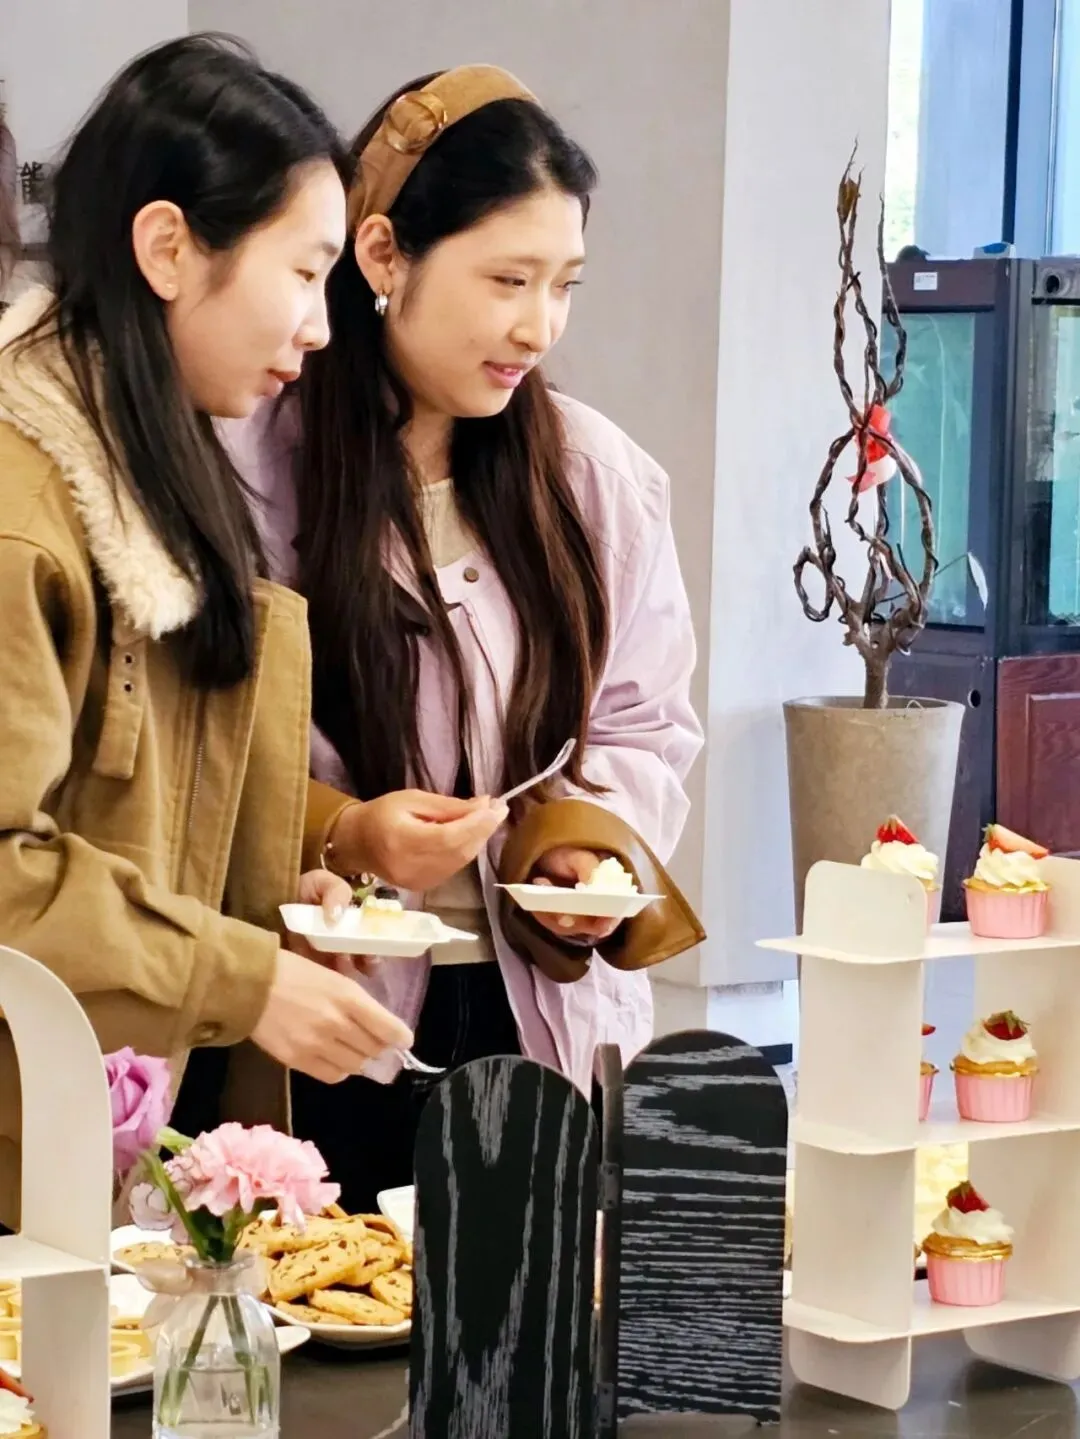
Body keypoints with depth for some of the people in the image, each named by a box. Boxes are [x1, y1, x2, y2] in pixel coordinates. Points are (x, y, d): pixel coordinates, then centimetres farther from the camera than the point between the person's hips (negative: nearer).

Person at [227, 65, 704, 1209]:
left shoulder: (598, 475, 6)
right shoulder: (250, 468, -10)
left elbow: (645, 727, 12)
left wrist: (601, 839, -7)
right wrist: (336, 833, -22)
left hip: (548, 1018, 4)